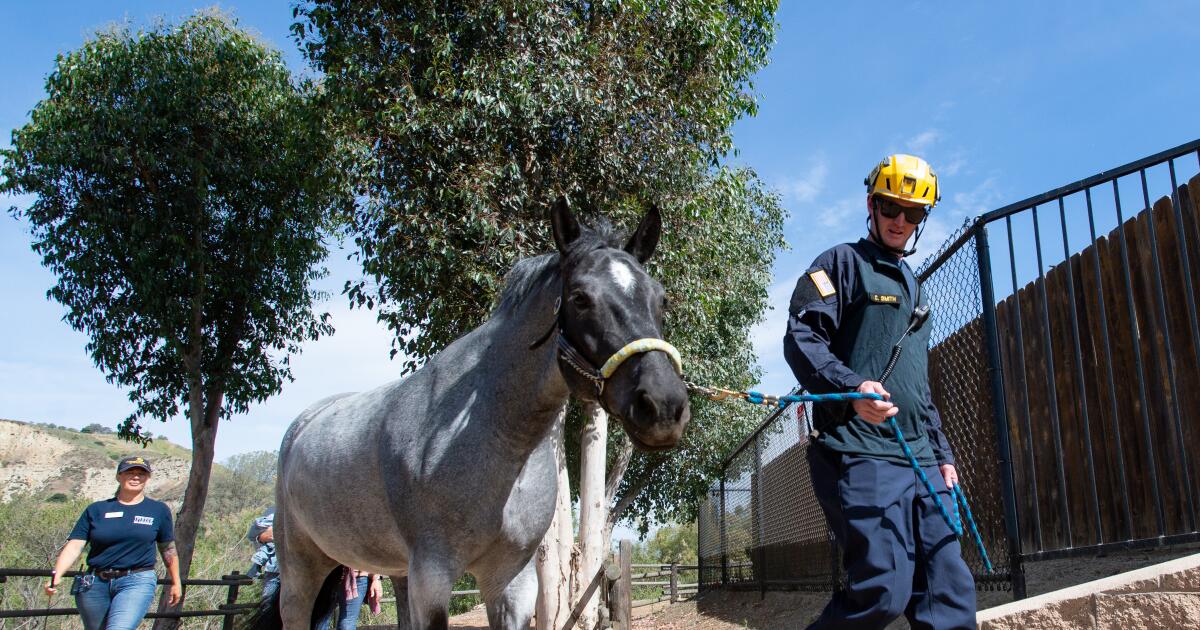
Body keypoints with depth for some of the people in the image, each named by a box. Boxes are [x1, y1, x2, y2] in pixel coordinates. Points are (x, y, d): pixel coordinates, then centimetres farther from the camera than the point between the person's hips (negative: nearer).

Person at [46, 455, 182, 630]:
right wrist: (56, 575, -17)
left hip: (137, 582, -3)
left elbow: (168, 549, 14)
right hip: (95, 583, 3)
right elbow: (74, 546, -1)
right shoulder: (96, 510, 7)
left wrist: (176, 582, 19)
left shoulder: (159, 510, 7)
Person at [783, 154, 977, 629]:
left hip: (919, 457, 8)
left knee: (950, 591, 2)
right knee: (883, 591, -16)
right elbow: (801, 339, -11)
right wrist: (852, 387, -28)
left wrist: (941, 453, 24)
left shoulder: (912, 286, 27)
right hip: (860, 453, -8)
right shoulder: (843, 263, 3)